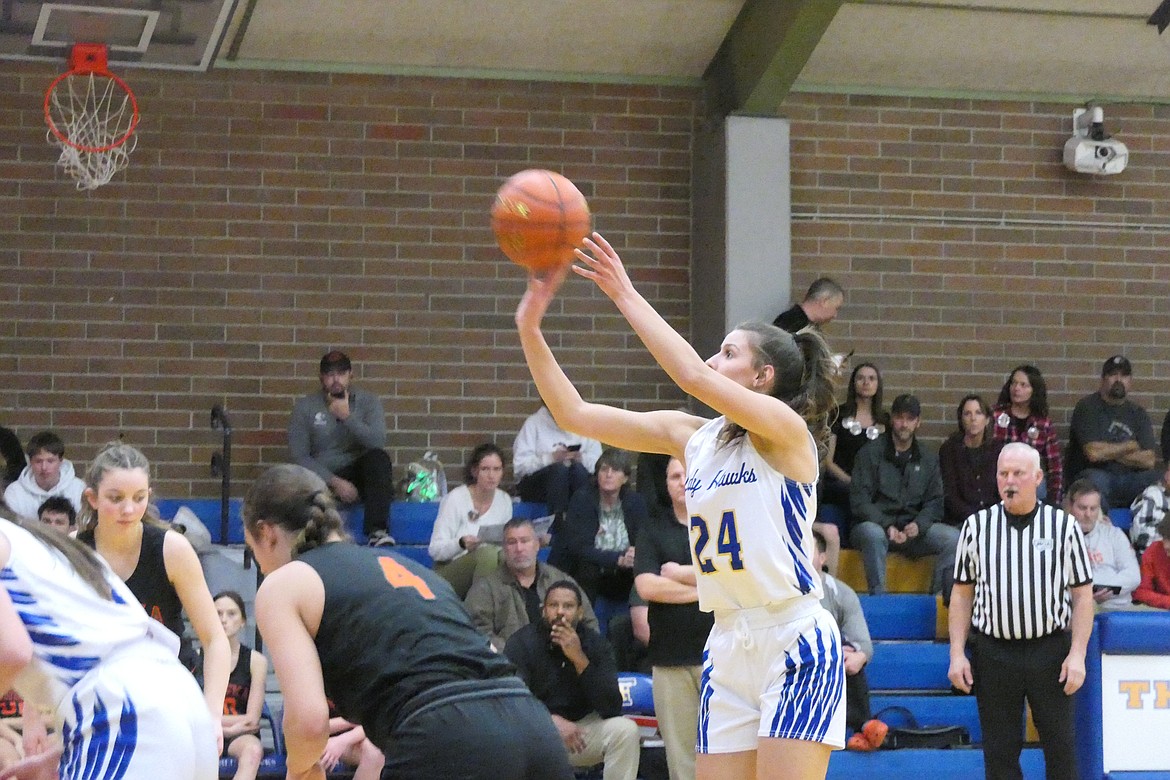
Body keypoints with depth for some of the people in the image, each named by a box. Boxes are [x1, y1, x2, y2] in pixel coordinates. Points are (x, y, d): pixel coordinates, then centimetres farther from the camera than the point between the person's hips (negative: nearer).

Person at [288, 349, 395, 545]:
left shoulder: (368, 402, 5)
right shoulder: (305, 407, 3)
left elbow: (378, 443, -11)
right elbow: (299, 456, -5)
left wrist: (347, 417, -17)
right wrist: (335, 482, -15)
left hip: (358, 476, 1)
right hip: (322, 478, -1)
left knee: (378, 458, -32)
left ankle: (376, 530, -39)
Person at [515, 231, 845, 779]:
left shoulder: (786, 428, -8)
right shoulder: (691, 437, 11)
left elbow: (695, 378, -24)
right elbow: (575, 414, 8)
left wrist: (625, 295, -19)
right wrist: (530, 329, -2)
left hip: (795, 643, -7)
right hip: (728, 647, 7)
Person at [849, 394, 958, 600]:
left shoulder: (928, 459, 16)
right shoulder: (870, 453, 3)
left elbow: (934, 503, 10)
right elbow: (859, 500, -5)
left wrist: (918, 525, -12)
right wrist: (887, 526, -20)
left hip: (913, 529, 3)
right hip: (875, 524, -3)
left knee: (952, 537, -22)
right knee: (873, 534, -39)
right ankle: (878, 597, -36)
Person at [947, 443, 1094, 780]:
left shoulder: (1064, 525, 2)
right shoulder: (976, 526, 5)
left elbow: (1082, 596, 2)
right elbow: (962, 594, 8)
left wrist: (1077, 654, -6)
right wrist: (957, 653, 1)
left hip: (1051, 651, -1)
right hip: (993, 652, 1)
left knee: (1060, 747, 2)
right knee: (999, 751, 4)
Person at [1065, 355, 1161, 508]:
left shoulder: (1138, 413, 16)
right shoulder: (1087, 407, 0)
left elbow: (1148, 460, 3)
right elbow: (1093, 453, -13)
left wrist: (1109, 452, -6)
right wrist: (1129, 447, 2)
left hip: (1129, 482, 4)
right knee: (1096, 479, -39)